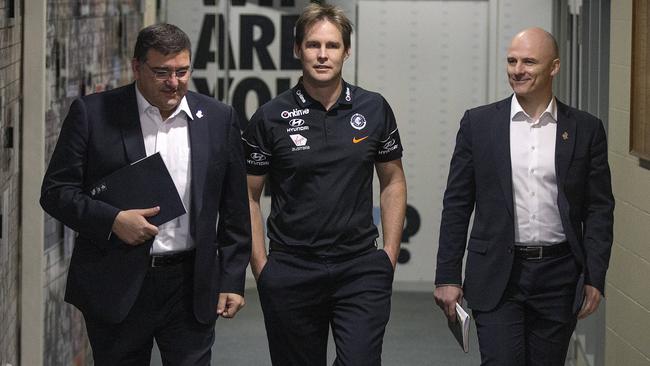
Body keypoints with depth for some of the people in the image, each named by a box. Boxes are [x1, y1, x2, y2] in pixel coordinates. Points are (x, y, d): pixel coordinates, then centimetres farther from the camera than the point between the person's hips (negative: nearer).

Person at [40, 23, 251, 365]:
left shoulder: (218, 119, 5)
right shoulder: (92, 114, -2)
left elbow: (235, 210, 9)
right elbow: (55, 191, -2)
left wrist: (232, 280, 6)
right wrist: (112, 220, -17)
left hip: (191, 289, 1)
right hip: (116, 287, -1)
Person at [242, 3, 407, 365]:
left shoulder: (374, 109, 3)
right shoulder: (271, 118, -2)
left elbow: (393, 182, 11)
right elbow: (248, 195, 4)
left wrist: (390, 254, 4)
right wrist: (261, 265, -2)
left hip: (361, 270, 0)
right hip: (291, 274, 0)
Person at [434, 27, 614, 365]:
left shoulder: (586, 129, 4)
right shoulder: (478, 123, 3)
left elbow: (599, 209, 5)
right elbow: (456, 205, 4)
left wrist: (595, 278, -3)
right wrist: (447, 276, 0)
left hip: (558, 276, 1)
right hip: (498, 275, -1)